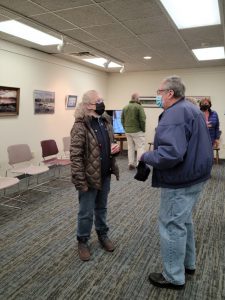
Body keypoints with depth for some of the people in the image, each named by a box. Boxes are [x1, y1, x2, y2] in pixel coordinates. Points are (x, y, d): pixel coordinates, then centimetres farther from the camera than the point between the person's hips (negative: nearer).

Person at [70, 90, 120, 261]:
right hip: (89, 177, -6)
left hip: (105, 174, 7)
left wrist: (114, 148, -5)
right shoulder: (80, 126, -18)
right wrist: (81, 181, -21)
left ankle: (103, 234, 43)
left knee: (102, 207, 23)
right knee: (86, 212, 10)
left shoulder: (106, 121, 5)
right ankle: (82, 241, 32)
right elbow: (75, 156, -19)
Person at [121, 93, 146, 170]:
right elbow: (142, 119, -14)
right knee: (140, 147, 0)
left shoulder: (125, 107, 8)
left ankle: (131, 164, 15)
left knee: (130, 147, 12)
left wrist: (125, 128, 16)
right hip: (137, 131, -6)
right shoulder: (139, 107, -10)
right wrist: (143, 129, -2)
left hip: (128, 131, 6)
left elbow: (122, 119, 11)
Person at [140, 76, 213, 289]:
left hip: (180, 180, -10)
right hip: (194, 175, 10)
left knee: (172, 225, 4)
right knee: (183, 221, 23)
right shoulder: (192, 110, 13)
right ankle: (188, 263, 40)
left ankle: (174, 277, 20)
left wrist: (146, 157, -18)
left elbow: (170, 153, -34)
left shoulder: (174, 114, -21)